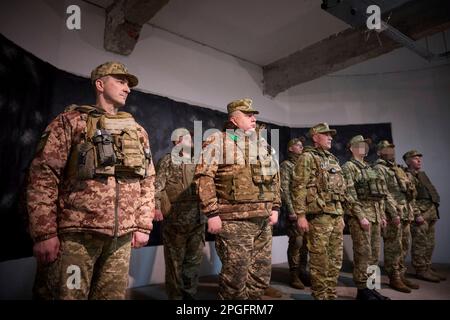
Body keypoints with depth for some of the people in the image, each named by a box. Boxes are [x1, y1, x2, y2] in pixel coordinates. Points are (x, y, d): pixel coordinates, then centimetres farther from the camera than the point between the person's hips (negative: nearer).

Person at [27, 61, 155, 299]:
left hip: (122, 236, 4)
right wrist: (44, 233, -10)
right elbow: (43, 176, -4)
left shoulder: (137, 131, 15)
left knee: (114, 295, 10)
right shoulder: (72, 121, 2)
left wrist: (143, 225, 8)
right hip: (78, 233, -4)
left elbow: (147, 182, 14)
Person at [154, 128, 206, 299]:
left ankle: (189, 294, 27)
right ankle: (175, 295, 18)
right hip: (175, 219, -6)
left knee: (195, 258, 12)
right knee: (175, 260, 4)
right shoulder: (167, 160, -1)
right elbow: (157, 186, -9)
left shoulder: (195, 161, 17)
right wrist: (156, 206, -19)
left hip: (197, 219, 6)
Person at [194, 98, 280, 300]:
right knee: (236, 274, 2)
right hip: (234, 220, -6)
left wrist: (275, 207, 13)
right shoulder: (218, 141, -4)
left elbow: (274, 178, 22)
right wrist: (211, 213, -17)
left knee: (261, 273, 15)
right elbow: (204, 177, -12)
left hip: (262, 220, 7)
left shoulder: (263, 144, 17)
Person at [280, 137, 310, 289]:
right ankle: (294, 275, 7)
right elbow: (284, 190, -10)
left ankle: (302, 272, 22)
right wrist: (291, 211, -16)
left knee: (305, 242, 10)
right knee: (296, 242, -5)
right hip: (295, 209, -6)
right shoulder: (286, 165, -1)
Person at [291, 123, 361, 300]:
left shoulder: (333, 160, 20)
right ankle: (320, 295, 13)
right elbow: (298, 187, -12)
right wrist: (301, 215, -18)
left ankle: (331, 293, 27)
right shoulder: (307, 158, -4)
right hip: (319, 215, -8)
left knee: (335, 259, 13)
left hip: (336, 215, 8)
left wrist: (341, 214, 19)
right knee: (320, 260, 0)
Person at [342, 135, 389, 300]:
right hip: (360, 214, -8)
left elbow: (379, 194, 22)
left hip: (375, 214, 8)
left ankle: (370, 286, 22)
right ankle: (362, 289, 4)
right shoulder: (348, 167, -6)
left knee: (374, 254, 11)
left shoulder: (369, 168, 20)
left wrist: (382, 215, 16)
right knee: (363, 253, -5)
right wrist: (361, 217, -19)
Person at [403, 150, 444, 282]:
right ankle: (421, 270, 4)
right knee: (420, 243, -4)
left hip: (431, 212, 9)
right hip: (420, 212, -9)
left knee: (429, 243, 13)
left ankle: (427, 268, 23)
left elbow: (432, 191, 26)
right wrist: (417, 214, -20)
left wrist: (434, 212, 18)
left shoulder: (422, 174, 21)